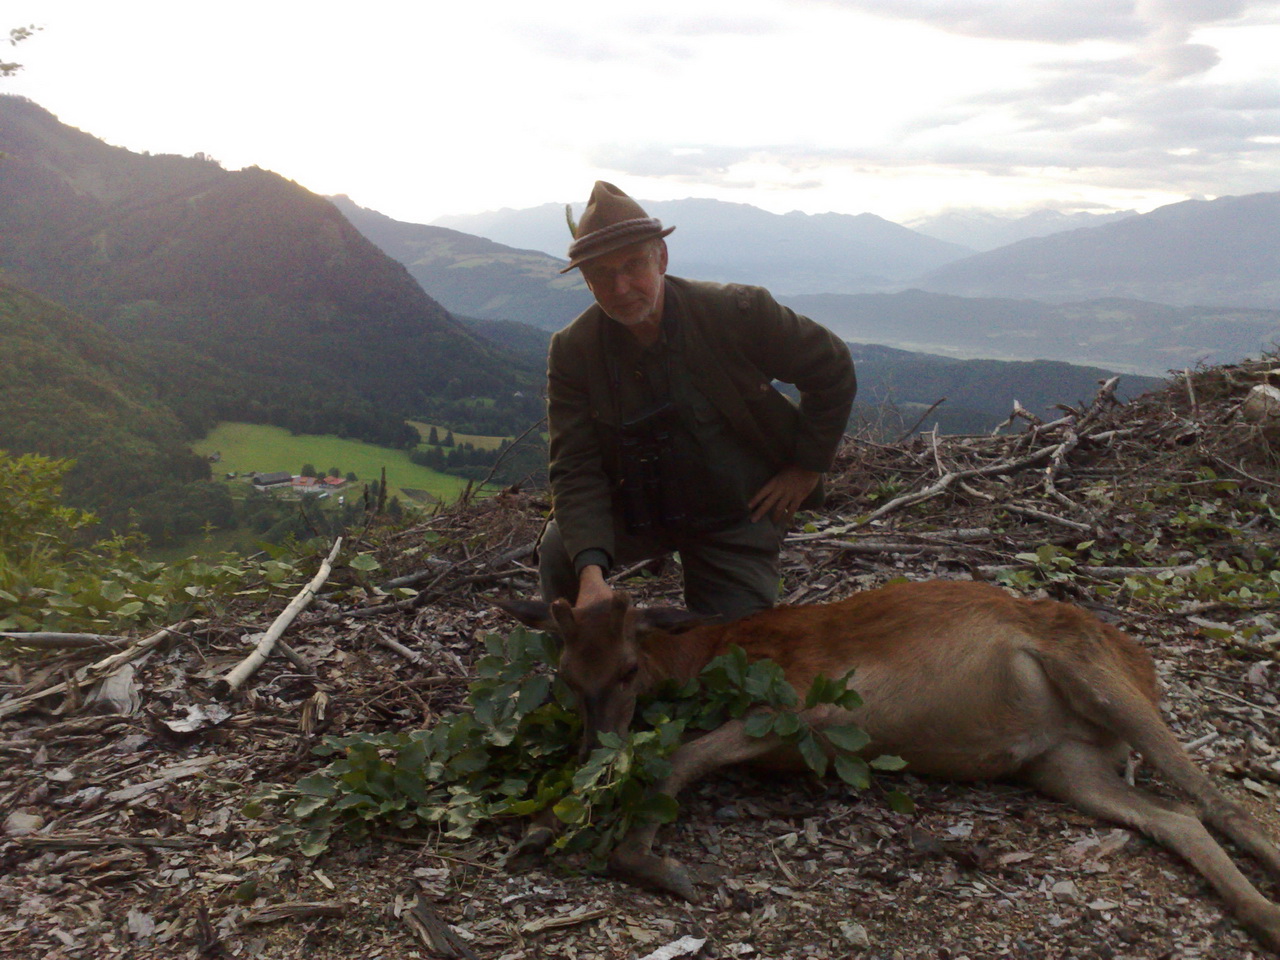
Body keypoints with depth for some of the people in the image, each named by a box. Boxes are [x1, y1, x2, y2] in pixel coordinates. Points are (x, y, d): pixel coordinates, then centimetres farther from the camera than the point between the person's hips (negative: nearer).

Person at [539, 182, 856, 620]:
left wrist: (807, 468, -5)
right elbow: (576, 469, -19)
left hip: (739, 517, 0)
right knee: (559, 551, -26)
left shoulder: (738, 312, -18)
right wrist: (590, 568, -35)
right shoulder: (572, 350, -15)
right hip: (635, 512, 1)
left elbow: (832, 370, -4)